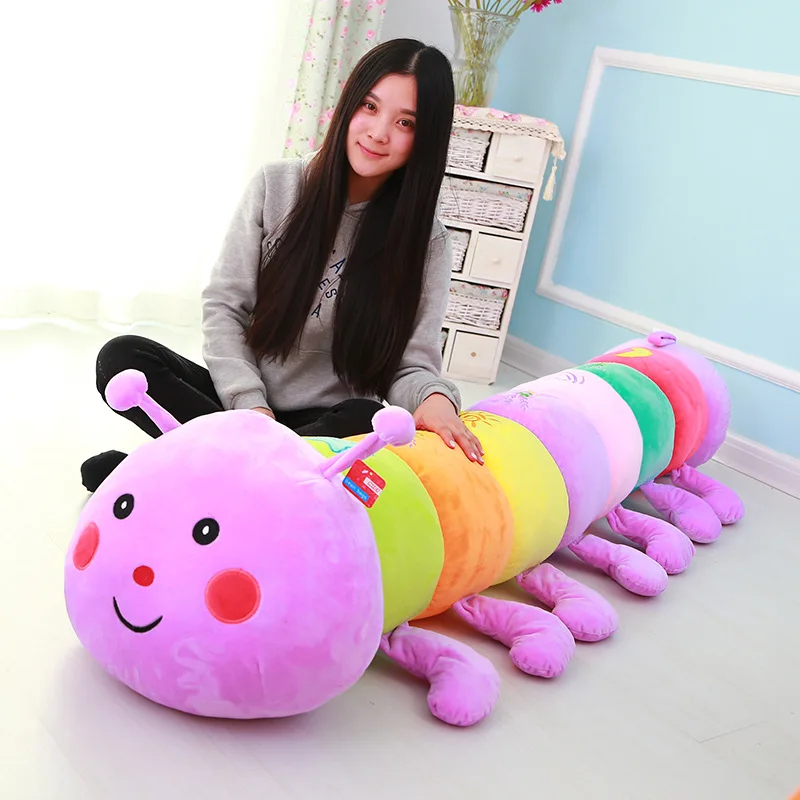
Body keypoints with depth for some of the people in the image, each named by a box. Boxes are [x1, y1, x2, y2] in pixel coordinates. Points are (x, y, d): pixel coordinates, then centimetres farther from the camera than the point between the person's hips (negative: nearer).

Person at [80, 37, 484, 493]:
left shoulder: (424, 240, -5)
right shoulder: (276, 186, -2)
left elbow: (411, 365, -7)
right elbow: (224, 306, -2)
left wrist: (435, 398, -33)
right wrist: (250, 405, -17)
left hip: (330, 419, -1)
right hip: (239, 398, 2)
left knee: (369, 422, -36)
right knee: (122, 358, -20)